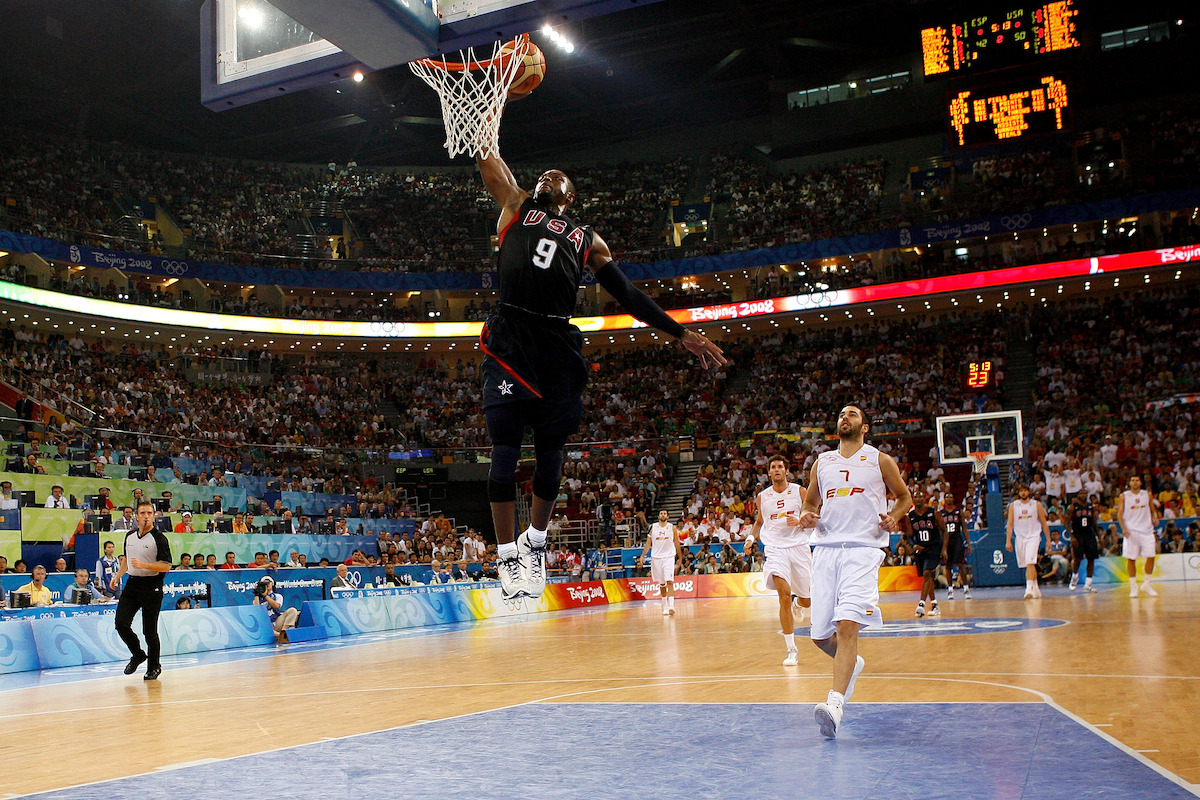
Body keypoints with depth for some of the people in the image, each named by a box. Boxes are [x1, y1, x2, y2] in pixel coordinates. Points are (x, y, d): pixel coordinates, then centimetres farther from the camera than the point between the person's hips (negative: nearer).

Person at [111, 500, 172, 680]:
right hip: (132, 583, 6)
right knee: (121, 623, -3)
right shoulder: (129, 536, 12)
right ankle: (137, 654, 21)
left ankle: (154, 666, 15)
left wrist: (144, 565, -22)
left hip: (152, 586, -6)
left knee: (149, 630, -1)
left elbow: (166, 566, -14)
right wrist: (117, 576, 25)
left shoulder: (159, 538, -9)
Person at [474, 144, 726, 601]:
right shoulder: (516, 207, 22)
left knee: (550, 451, 5)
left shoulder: (588, 241, 23)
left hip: (558, 346, 2)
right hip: (510, 338, -2)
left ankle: (535, 541, 26)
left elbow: (629, 294, 18)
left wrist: (680, 333, 12)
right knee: (505, 447, -8)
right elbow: (487, 159, 17)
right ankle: (507, 555, 1)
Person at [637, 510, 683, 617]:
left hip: (669, 557, -2)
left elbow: (677, 544, 9)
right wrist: (642, 556, 1)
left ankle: (671, 606, -20)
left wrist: (680, 558, 10)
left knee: (669, 581, -15)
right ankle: (665, 607, 18)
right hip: (656, 557, 2)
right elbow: (648, 543, 9)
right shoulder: (653, 527, 6)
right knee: (662, 584, 8)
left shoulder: (672, 528, 3)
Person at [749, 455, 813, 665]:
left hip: (799, 547, 1)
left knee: (807, 601, 8)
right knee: (784, 595, -19)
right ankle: (791, 649, -13)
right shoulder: (762, 497, 7)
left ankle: (798, 604, 49)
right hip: (775, 549, 0)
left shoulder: (799, 491, 2)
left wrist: (800, 522, -15)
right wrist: (752, 537, 4)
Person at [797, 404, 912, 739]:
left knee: (847, 624, -22)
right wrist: (807, 516, 3)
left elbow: (905, 497, 17)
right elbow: (810, 501, 26)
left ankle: (835, 702, -28)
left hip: (863, 548, -4)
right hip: (826, 548, 4)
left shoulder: (880, 461, 9)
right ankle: (852, 664, 37)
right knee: (820, 635, 5)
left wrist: (894, 517, -4)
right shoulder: (822, 462, 19)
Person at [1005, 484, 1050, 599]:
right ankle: (1036, 589, 22)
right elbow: (1010, 524, 6)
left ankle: (1029, 589, -24)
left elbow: (1044, 523, 7)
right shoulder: (1013, 506, 7)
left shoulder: (1036, 504, 3)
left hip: (1033, 536, -3)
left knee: (1030, 563, -19)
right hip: (1020, 537, 3)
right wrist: (1008, 541, -1)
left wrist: (1048, 540, 3)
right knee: (1027, 565, 9)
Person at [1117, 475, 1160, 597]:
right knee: (1131, 559, -1)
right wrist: (1124, 529, -14)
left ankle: (1146, 584, 11)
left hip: (1146, 530, 2)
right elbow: (1120, 514, -1)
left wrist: (1155, 518, -6)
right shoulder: (1124, 496, 2)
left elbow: (1153, 510, 16)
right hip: (1131, 531, -2)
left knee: (1151, 557, -4)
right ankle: (1133, 587, 8)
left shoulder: (1147, 494, 8)